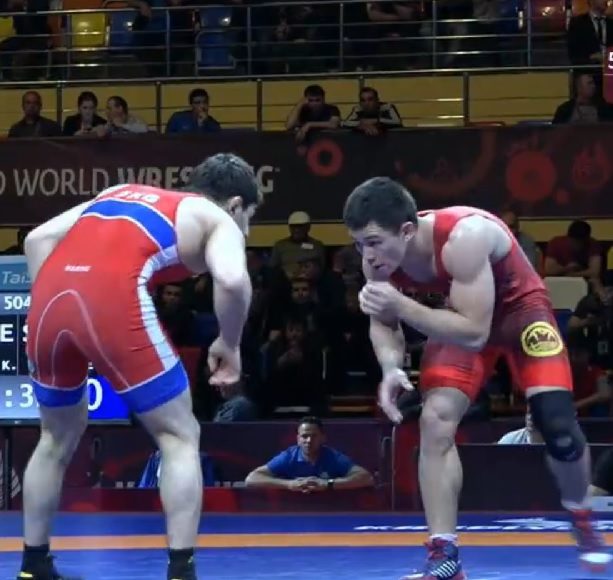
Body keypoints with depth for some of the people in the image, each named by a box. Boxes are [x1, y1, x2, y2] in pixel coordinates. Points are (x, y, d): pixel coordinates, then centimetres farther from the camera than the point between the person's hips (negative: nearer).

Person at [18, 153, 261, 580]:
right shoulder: (218, 221, 18)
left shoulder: (120, 192, 34)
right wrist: (230, 345, 10)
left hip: (53, 296, 6)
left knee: (58, 439, 27)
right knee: (180, 438, 10)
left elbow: (38, 239, 24)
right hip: (111, 299, -6)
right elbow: (232, 281, -5)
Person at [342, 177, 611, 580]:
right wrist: (391, 368, -27)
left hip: (520, 306, -5)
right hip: (464, 314, 5)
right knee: (436, 420, -14)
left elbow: (474, 333, -39)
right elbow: (383, 322, -5)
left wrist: (401, 305, -46)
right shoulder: (380, 255, -21)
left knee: (560, 429, -13)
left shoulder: (464, 236, -40)